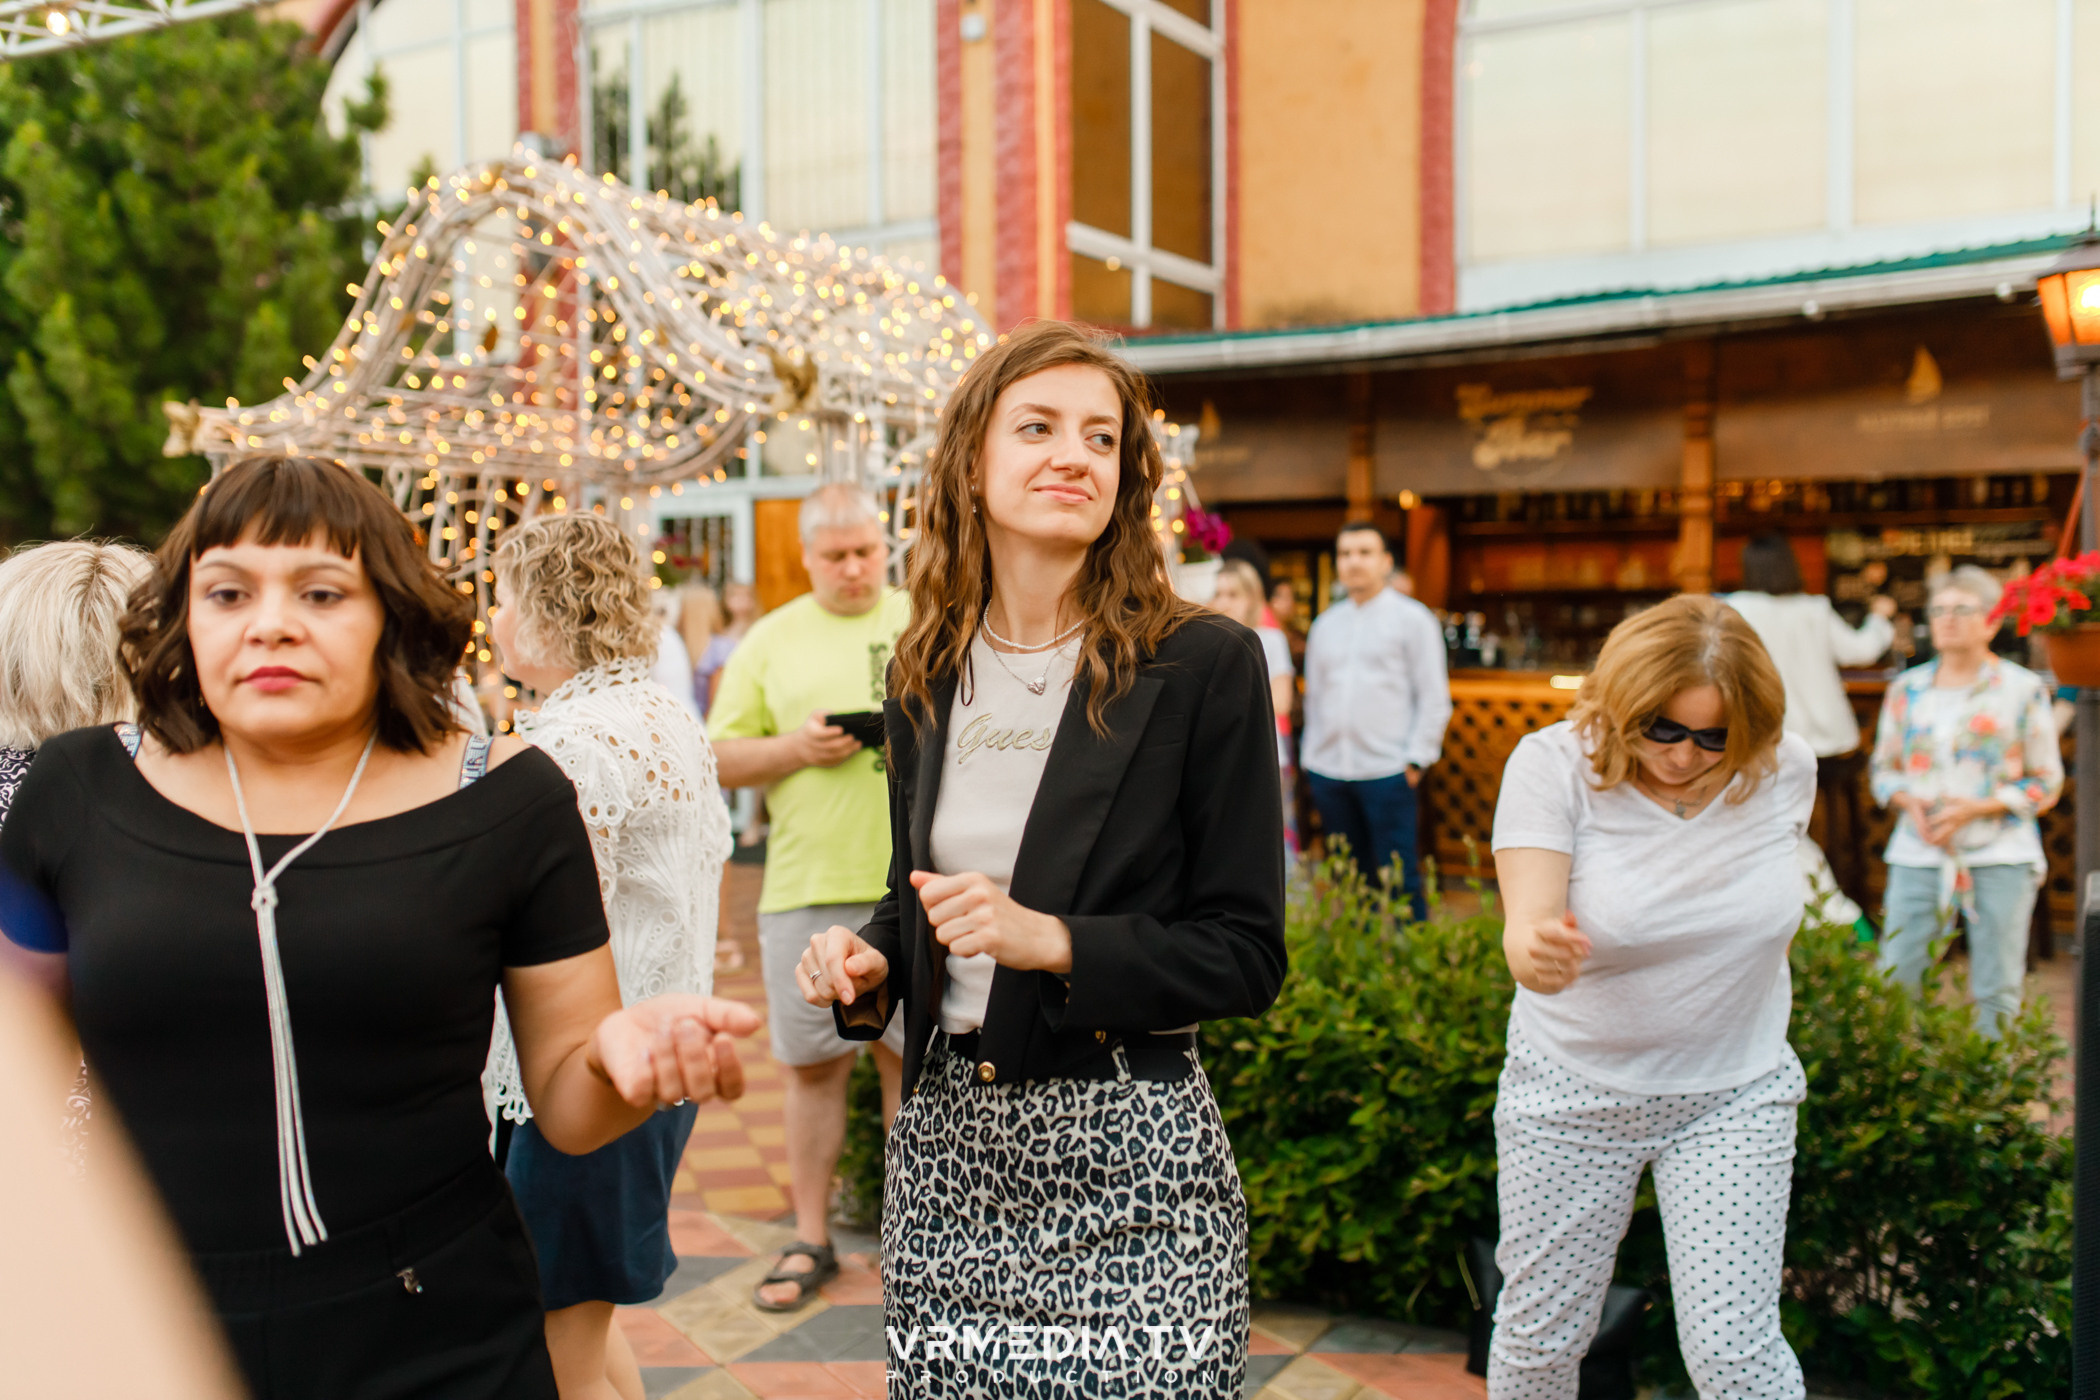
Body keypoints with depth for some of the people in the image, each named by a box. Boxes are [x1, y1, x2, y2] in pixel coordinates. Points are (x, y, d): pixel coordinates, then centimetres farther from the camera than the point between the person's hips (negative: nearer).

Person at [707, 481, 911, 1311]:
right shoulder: (771, 640, 9)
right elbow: (720, 758, 7)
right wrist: (796, 747, -10)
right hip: (806, 886, 0)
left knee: (910, 1052, 4)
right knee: (813, 1061, 6)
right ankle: (810, 1240, 18)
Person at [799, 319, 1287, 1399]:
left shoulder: (1202, 665, -8)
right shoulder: (927, 673, 7)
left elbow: (1246, 954, -8)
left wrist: (1056, 942, -21)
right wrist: (868, 966, -2)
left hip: (1129, 1148, -4)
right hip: (943, 1135, 5)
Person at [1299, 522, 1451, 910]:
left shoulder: (1413, 619, 2)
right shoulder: (1325, 624, 16)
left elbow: (1435, 698, -1)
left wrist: (1416, 760, -8)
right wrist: (1310, 754, 12)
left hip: (1386, 772, -5)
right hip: (1328, 772, 5)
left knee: (1398, 877, -5)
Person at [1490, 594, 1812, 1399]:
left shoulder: (1784, 767, -7)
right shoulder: (1555, 764, -17)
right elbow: (1526, 927, -29)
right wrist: (1537, 955, -51)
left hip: (1734, 1095, 2)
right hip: (1572, 1088, -1)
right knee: (1540, 1335, 8)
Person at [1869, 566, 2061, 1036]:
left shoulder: (2023, 690, 1)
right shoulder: (1907, 689, 9)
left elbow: (2046, 782, 2)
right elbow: (1884, 768, 15)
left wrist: (1973, 809, -12)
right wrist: (1910, 803, -7)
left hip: (1999, 856, -2)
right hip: (1918, 853, 2)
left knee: (1997, 991, 1)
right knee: (1893, 981, -1)